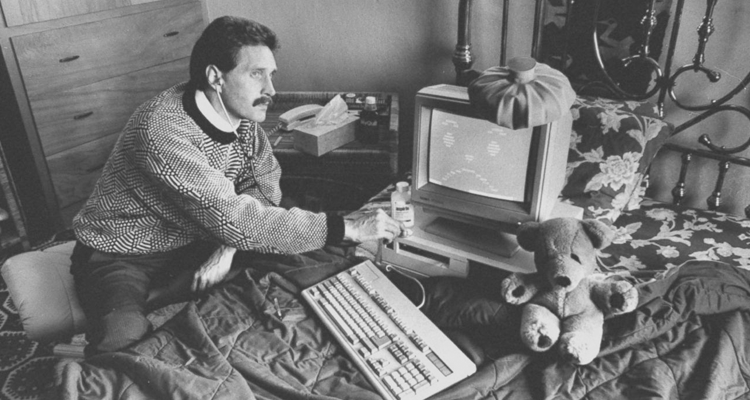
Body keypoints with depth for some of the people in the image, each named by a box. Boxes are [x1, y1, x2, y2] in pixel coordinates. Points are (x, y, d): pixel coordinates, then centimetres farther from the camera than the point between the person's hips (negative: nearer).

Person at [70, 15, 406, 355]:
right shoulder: (161, 128, -32)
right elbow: (231, 217, -36)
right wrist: (347, 229, -36)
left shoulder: (241, 114, -8)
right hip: (121, 257, -6)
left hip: (195, 243, 7)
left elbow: (264, 183, -3)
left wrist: (229, 245, -23)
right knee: (125, 335, -34)